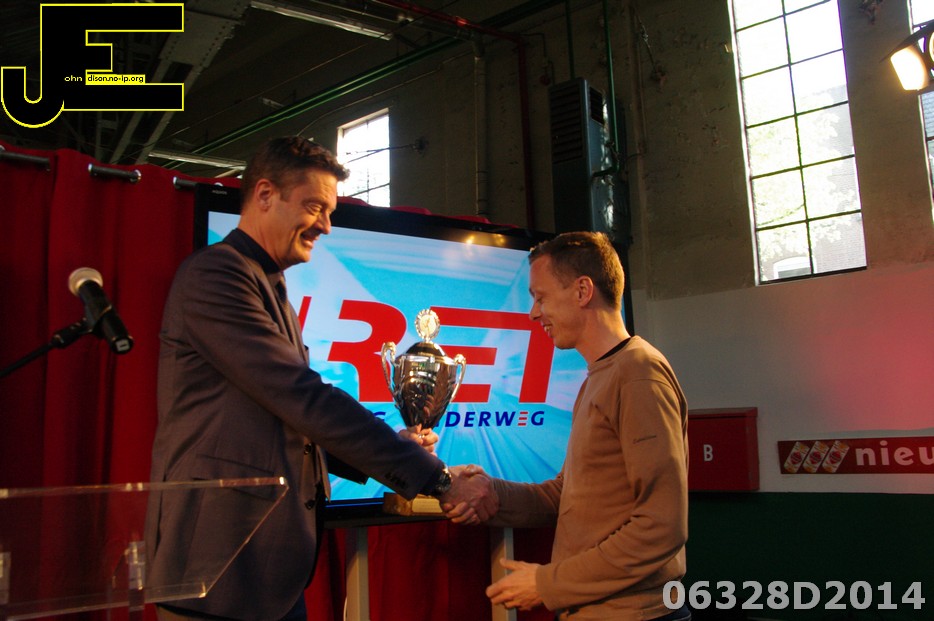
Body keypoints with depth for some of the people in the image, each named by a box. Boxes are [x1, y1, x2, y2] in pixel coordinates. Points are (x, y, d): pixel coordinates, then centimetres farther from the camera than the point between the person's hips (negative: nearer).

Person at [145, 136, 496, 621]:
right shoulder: (214, 273, -13)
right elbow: (305, 399, -21)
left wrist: (391, 449, 4)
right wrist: (436, 477, -18)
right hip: (220, 568, -9)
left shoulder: (271, 290, 17)